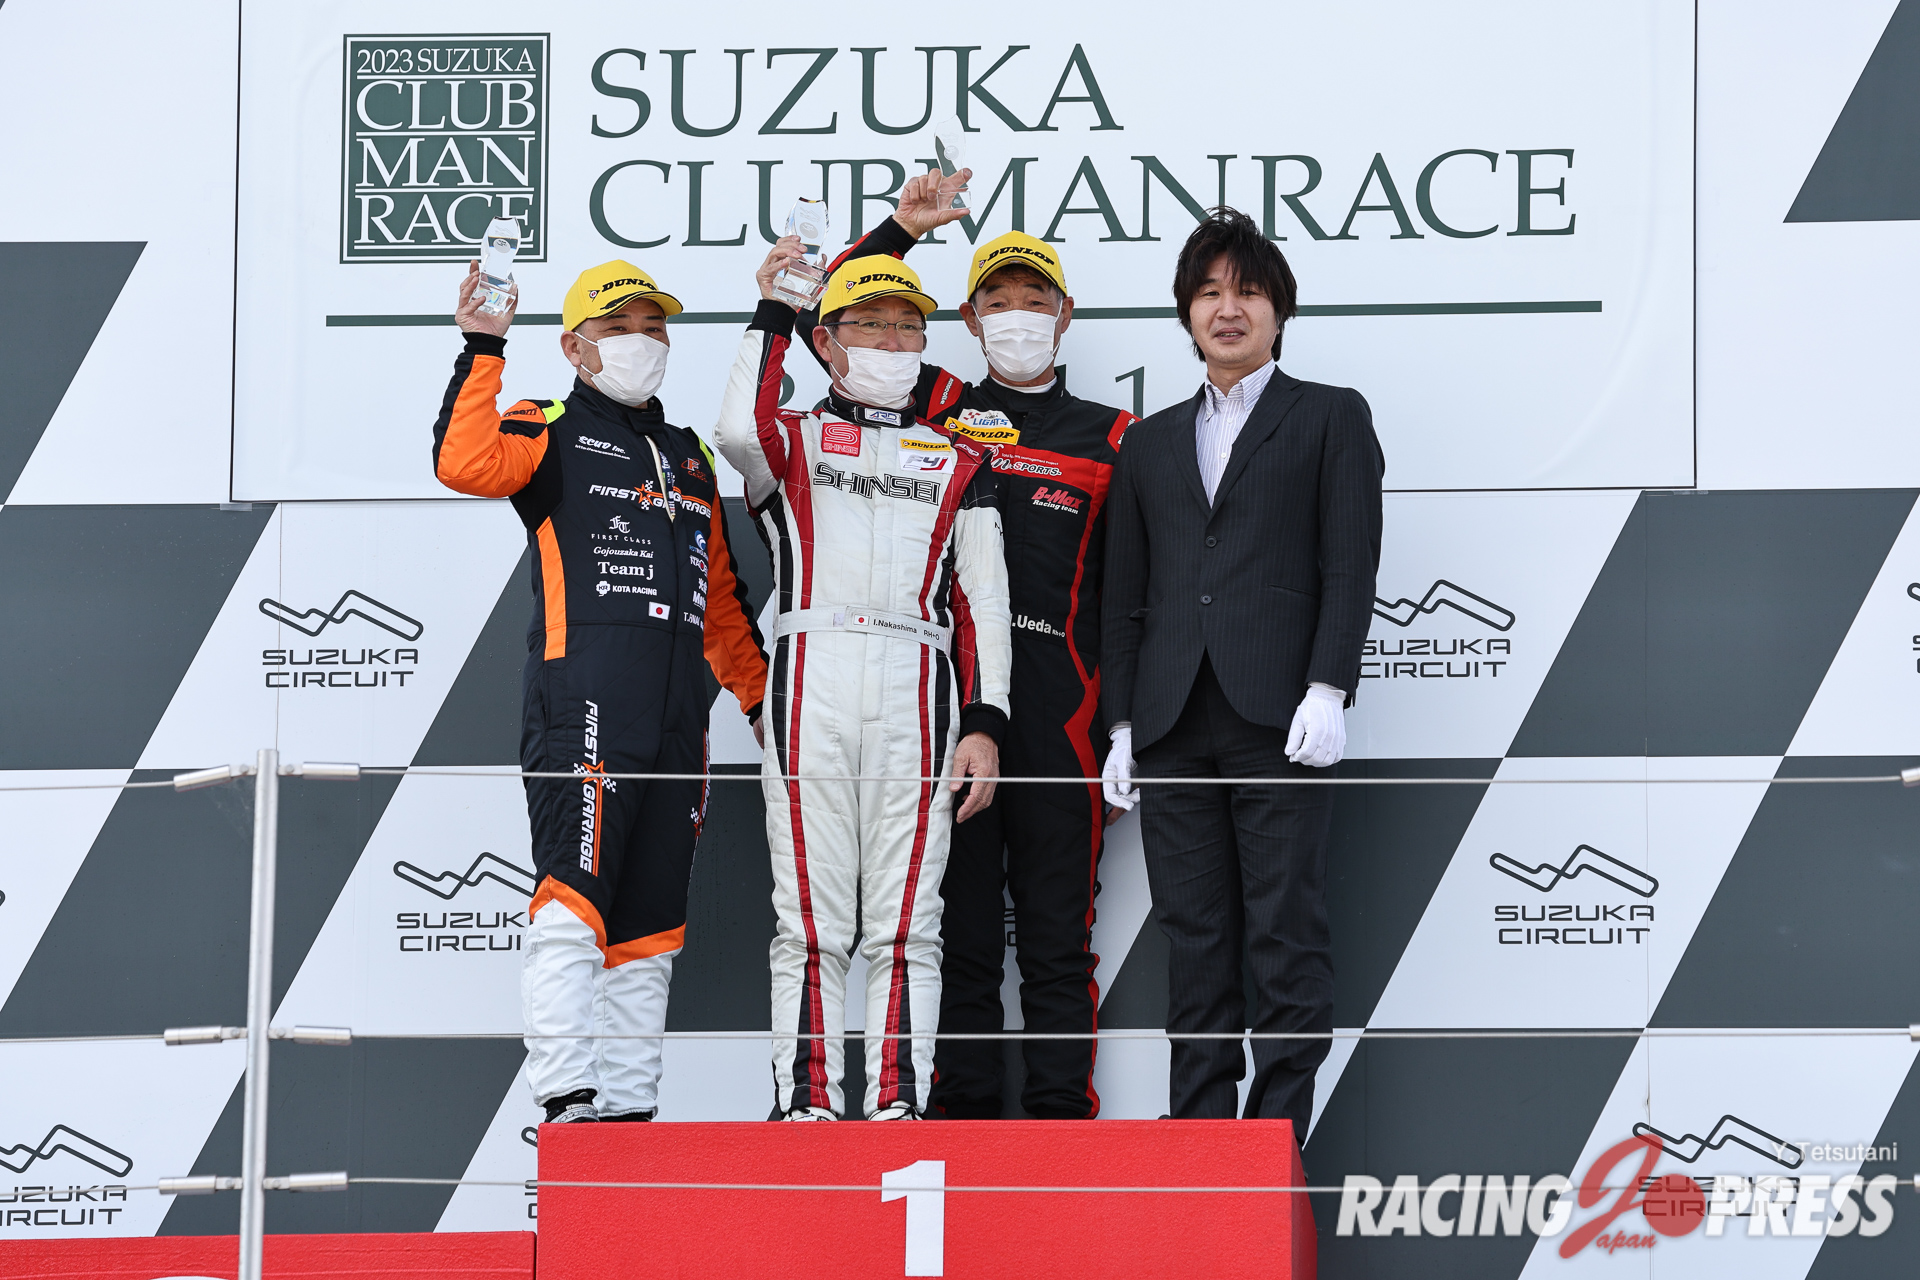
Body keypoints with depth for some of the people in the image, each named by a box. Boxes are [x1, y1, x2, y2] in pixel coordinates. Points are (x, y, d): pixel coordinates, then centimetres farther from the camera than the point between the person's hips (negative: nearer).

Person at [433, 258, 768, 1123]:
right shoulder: (551, 434, 6)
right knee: (574, 902, -16)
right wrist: (483, 349, -18)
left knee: (648, 927, 7)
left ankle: (628, 1107, 9)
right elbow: (465, 463, -17)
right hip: (581, 714, -7)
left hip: (676, 720, 7)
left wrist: (761, 695, 27)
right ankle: (567, 1100, -19)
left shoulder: (688, 459, 25)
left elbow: (721, 598, 30)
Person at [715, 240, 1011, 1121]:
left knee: (905, 922, -3)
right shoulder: (792, 441, 16)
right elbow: (738, 431, -10)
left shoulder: (958, 462, 20)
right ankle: (807, 1103, -2)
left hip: (916, 689, 1)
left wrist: (984, 724, 2)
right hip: (810, 679, -1)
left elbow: (983, 601, 13)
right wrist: (770, 314, 0)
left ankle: (898, 1101, -3)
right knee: (809, 915, -3)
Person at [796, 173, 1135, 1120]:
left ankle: (1062, 1109, 3)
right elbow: (829, 323, 14)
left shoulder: (1109, 437, 11)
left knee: (1058, 931, 1)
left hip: (1058, 710, -1)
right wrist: (898, 232, 3)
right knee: (960, 926, 4)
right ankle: (963, 1108, 8)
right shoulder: (937, 409, 13)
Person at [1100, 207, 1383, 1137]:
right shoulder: (1151, 442, 21)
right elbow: (1125, 596, 18)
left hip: (1279, 718, -4)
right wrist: (1123, 723, 9)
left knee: (1287, 936, -6)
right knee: (1193, 938, 3)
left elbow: (1350, 567, 0)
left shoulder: (1331, 418, 10)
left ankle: (1280, 1129, -4)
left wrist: (1327, 692, -11)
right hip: (1174, 727, 4)